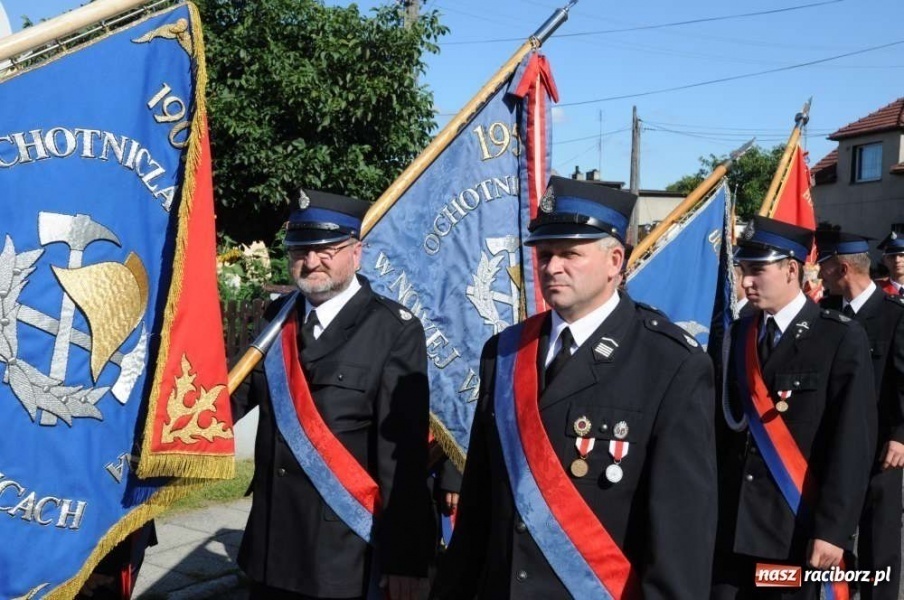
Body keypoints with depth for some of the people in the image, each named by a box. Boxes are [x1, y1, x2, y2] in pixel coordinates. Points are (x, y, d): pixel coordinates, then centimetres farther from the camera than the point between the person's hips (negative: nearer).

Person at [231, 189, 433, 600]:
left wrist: (405, 555, -15)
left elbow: (403, 453, -14)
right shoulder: (278, 316, 7)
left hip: (344, 549, -5)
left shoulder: (394, 331, -10)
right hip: (270, 541, 5)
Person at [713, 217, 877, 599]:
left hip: (798, 529, -4)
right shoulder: (739, 334, 9)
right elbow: (725, 424, 9)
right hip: (731, 523, 4)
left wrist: (833, 529, -15)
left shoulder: (841, 339, -7)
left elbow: (852, 442, -12)